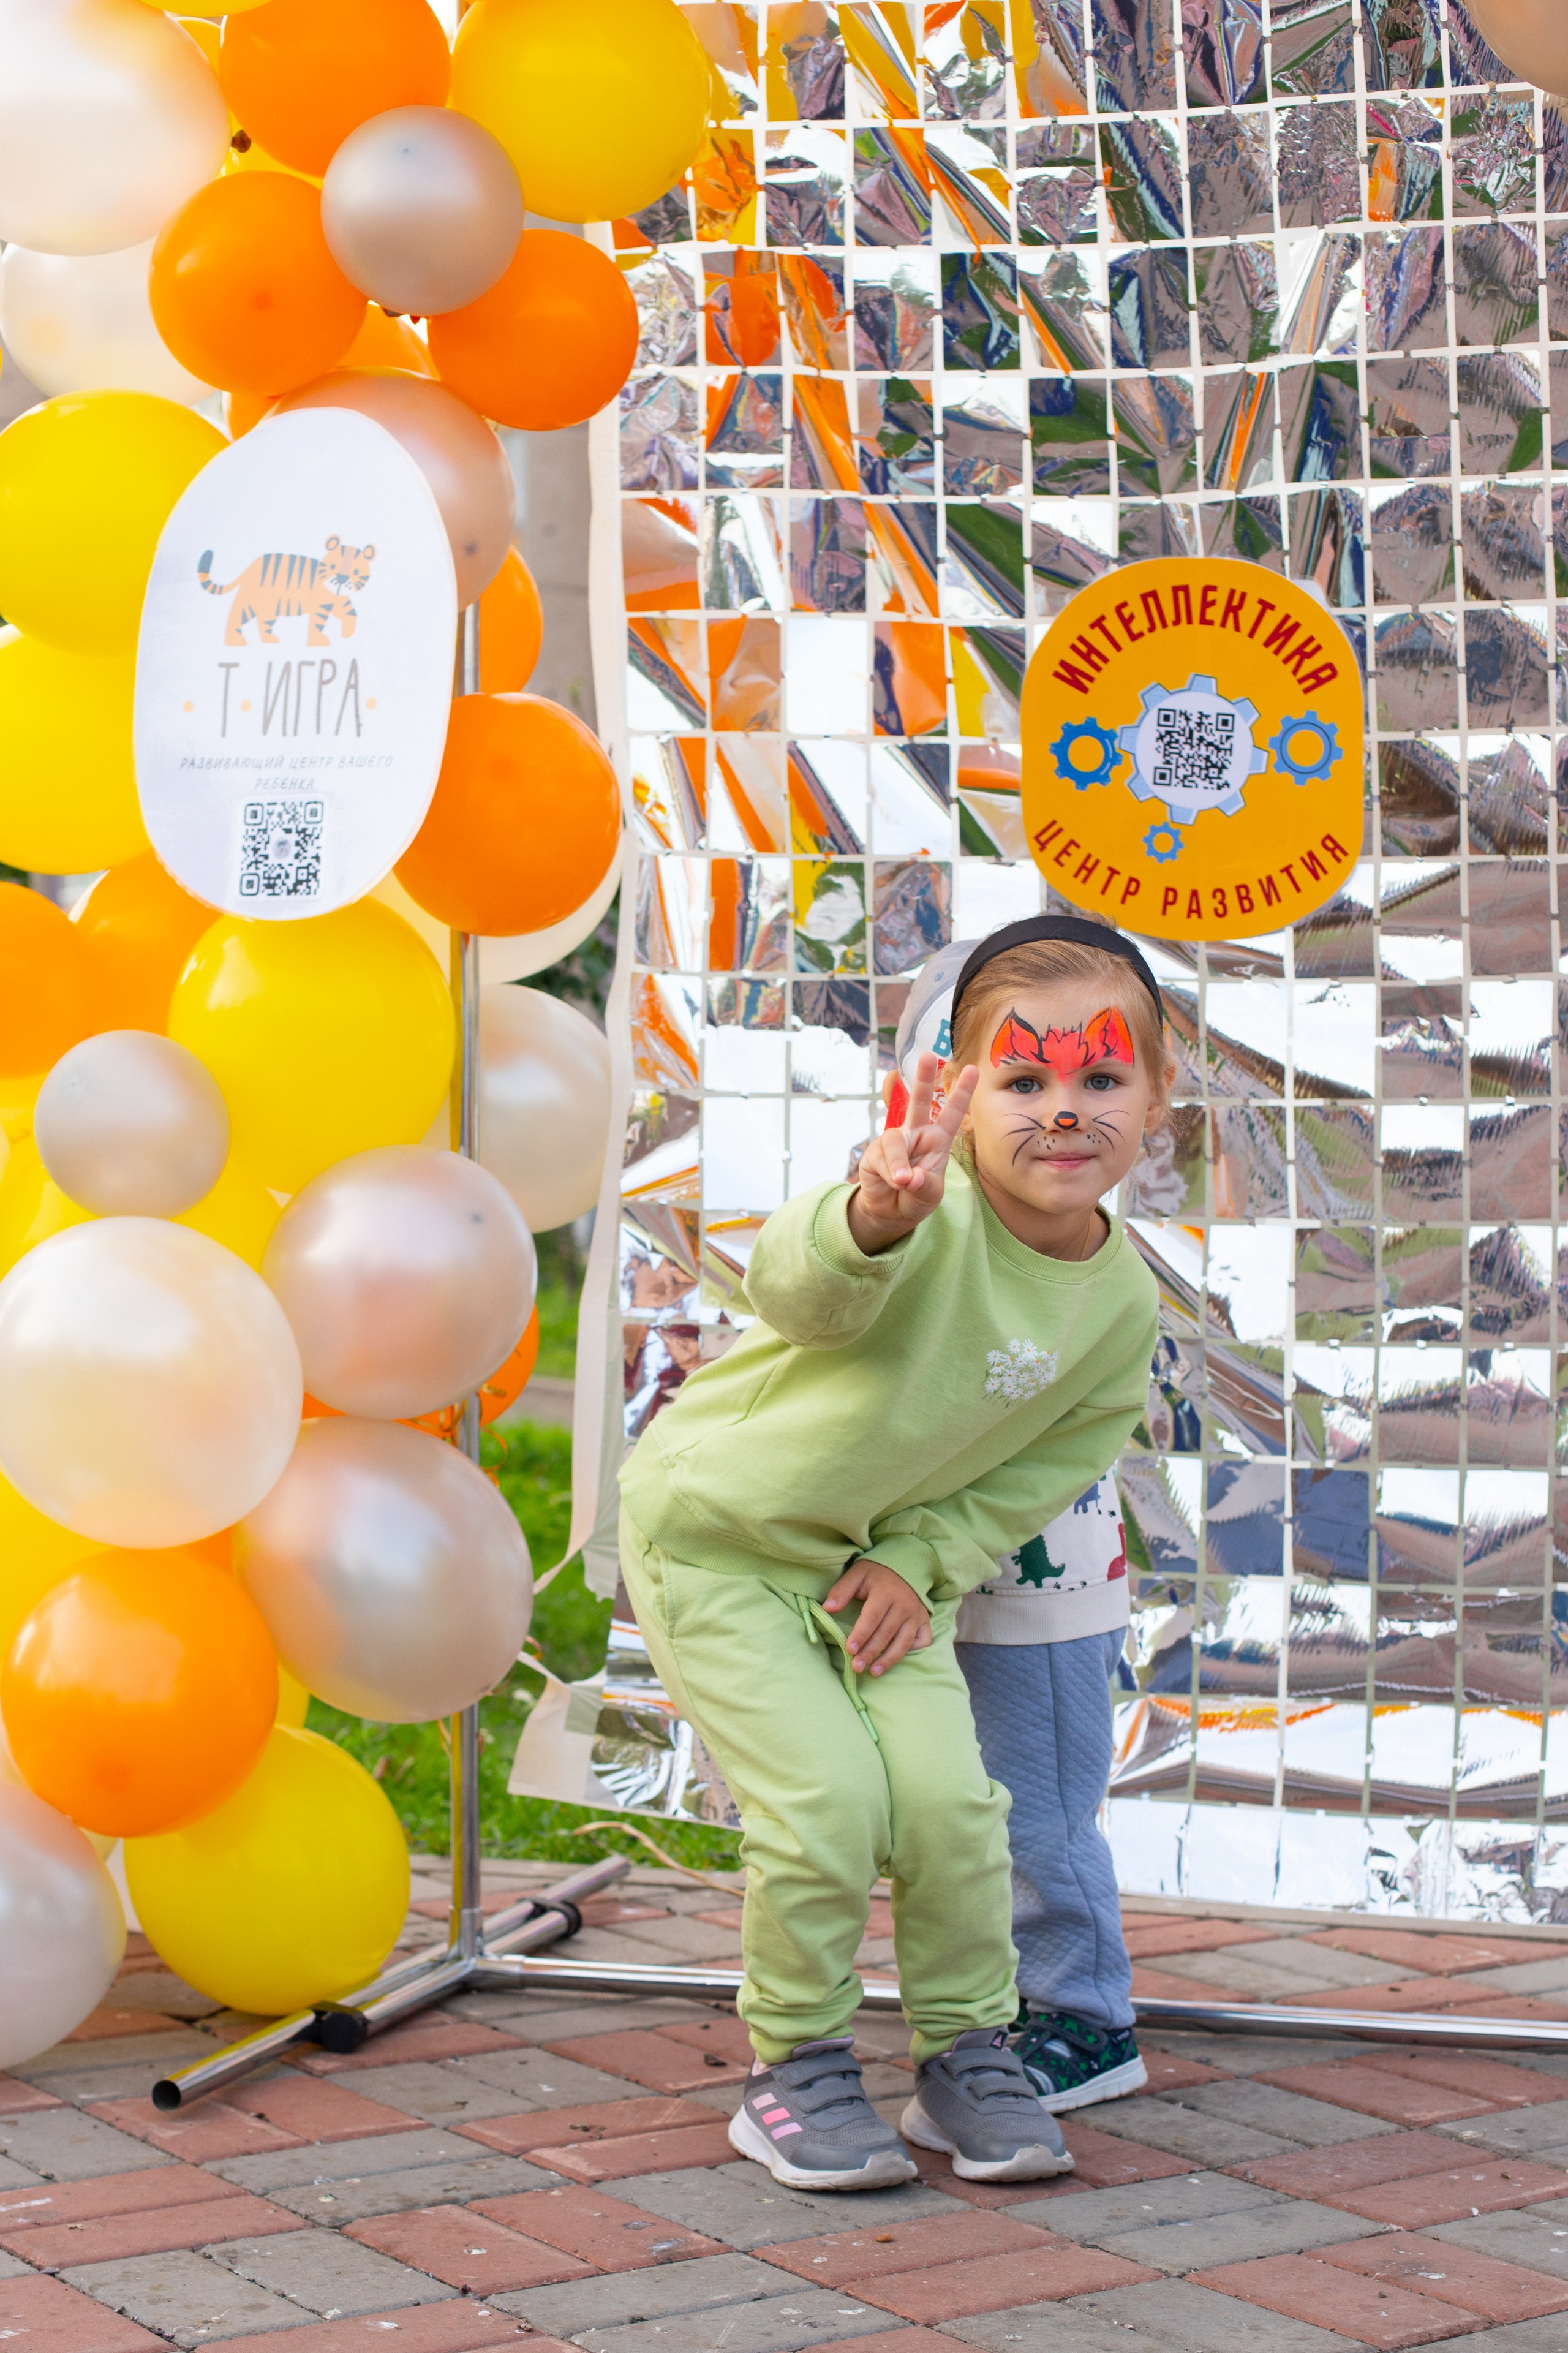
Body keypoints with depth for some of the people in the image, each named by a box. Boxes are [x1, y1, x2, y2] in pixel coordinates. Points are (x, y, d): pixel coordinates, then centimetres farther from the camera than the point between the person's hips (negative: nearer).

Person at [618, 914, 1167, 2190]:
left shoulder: (1123, 1303, -11)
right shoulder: (928, 1219, -32)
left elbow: (1056, 1454, 3)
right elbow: (796, 1283, -53)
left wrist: (921, 1558, -8)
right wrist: (876, 1216, -75)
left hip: (875, 1557, 5)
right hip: (711, 1526, -5)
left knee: (947, 1795, -8)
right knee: (827, 1796, -15)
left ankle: (968, 2053, 15)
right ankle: (797, 2067, 7)